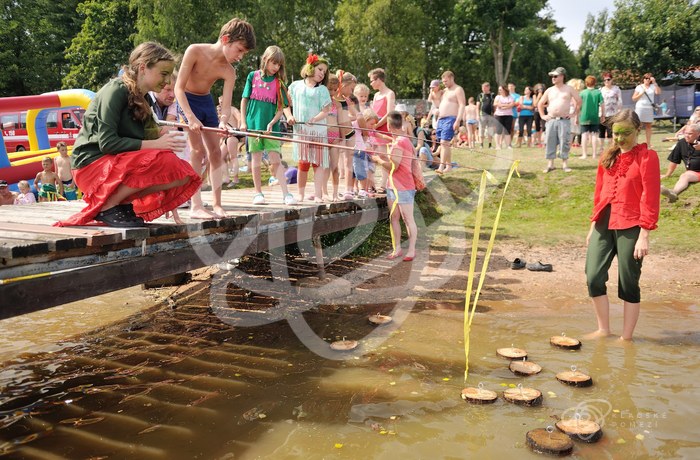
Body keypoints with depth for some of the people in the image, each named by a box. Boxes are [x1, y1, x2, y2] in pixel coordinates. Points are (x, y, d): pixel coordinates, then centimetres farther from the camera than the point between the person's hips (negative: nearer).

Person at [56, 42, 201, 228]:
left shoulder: (141, 100, 14)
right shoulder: (116, 90, -12)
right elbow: (107, 142, -20)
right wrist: (156, 144, -23)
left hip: (118, 166, 8)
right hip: (92, 165, -8)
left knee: (185, 175, -8)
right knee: (164, 161, -30)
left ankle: (124, 204, -6)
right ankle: (107, 207, -15)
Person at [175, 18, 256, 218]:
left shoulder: (228, 72, -11)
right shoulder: (195, 51, -24)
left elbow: (226, 105, -16)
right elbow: (179, 88, -24)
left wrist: (223, 121, -39)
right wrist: (190, 117, -34)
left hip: (207, 103, 5)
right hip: (186, 101, -5)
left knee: (215, 152, 2)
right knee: (198, 150, -17)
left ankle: (217, 205, 9)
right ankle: (196, 207, -16)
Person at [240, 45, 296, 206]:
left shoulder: (279, 82, 5)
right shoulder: (253, 76, 4)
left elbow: (281, 108, 1)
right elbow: (244, 100, 6)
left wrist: (272, 123, -13)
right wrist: (243, 122, -1)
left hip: (272, 126, 0)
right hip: (253, 124, 0)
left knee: (276, 160, -4)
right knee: (256, 159, 5)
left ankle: (286, 194, -6)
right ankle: (258, 193, 14)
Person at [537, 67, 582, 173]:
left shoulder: (569, 89, 3)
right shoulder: (549, 90, 11)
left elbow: (579, 101, 7)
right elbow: (540, 104, 19)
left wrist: (575, 114, 2)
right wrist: (542, 115, 10)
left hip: (564, 120, -2)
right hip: (551, 120, 3)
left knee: (564, 142, -2)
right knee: (550, 142, 1)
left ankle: (564, 164, 7)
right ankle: (550, 164, 6)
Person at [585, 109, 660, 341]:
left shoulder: (647, 156, -4)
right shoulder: (608, 156, 13)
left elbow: (650, 198, -9)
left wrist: (644, 234, -13)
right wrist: (594, 224, 14)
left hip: (630, 227, -5)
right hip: (604, 225, 5)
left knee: (628, 284, 3)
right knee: (594, 278, -1)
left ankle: (626, 337, 17)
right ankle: (603, 330, 18)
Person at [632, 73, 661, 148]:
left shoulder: (653, 86, 9)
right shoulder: (639, 87, 5)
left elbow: (658, 92, -11)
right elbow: (633, 99, 4)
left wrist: (654, 82, -14)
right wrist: (641, 93, -9)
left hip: (649, 108, 2)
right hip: (640, 108, -2)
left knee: (648, 126, 4)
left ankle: (648, 144, 7)